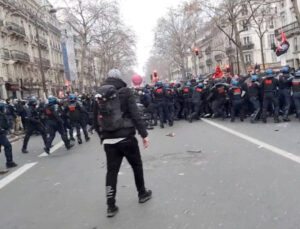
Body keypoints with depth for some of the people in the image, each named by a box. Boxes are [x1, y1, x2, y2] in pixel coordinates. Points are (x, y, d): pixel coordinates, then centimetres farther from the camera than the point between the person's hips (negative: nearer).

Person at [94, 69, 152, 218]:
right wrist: (144, 134, -9)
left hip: (108, 140, 4)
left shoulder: (99, 95, 8)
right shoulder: (125, 92, -4)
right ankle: (142, 194, 31)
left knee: (111, 170, 8)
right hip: (126, 137, -3)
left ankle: (111, 206, 10)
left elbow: (96, 120, 11)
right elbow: (135, 115, -12)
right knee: (136, 165, 16)